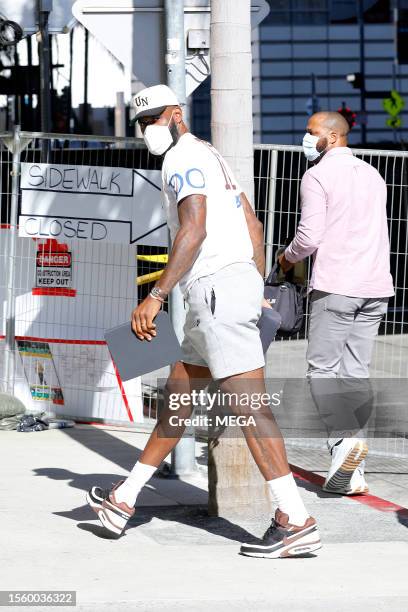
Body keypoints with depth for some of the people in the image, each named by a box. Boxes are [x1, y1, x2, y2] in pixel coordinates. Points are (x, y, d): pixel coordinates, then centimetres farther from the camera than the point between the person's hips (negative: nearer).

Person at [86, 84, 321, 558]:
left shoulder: (184, 158, -8)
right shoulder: (209, 155, 23)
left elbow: (194, 230, -22)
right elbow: (253, 226, 25)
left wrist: (156, 297, -24)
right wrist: (258, 292, 27)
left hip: (218, 287, -10)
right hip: (241, 280, 10)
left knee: (247, 404, -12)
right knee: (177, 393, 16)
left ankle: (295, 522, -14)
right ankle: (123, 500, 25)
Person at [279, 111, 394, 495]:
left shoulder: (317, 176, -5)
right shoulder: (372, 176, 18)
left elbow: (310, 235, -11)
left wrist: (288, 257, 9)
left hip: (335, 285, -6)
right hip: (374, 287, 6)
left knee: (322, 369, -1)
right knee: (356, 372, 6)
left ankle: (345, 437, -25)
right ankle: (349, 472, 1)